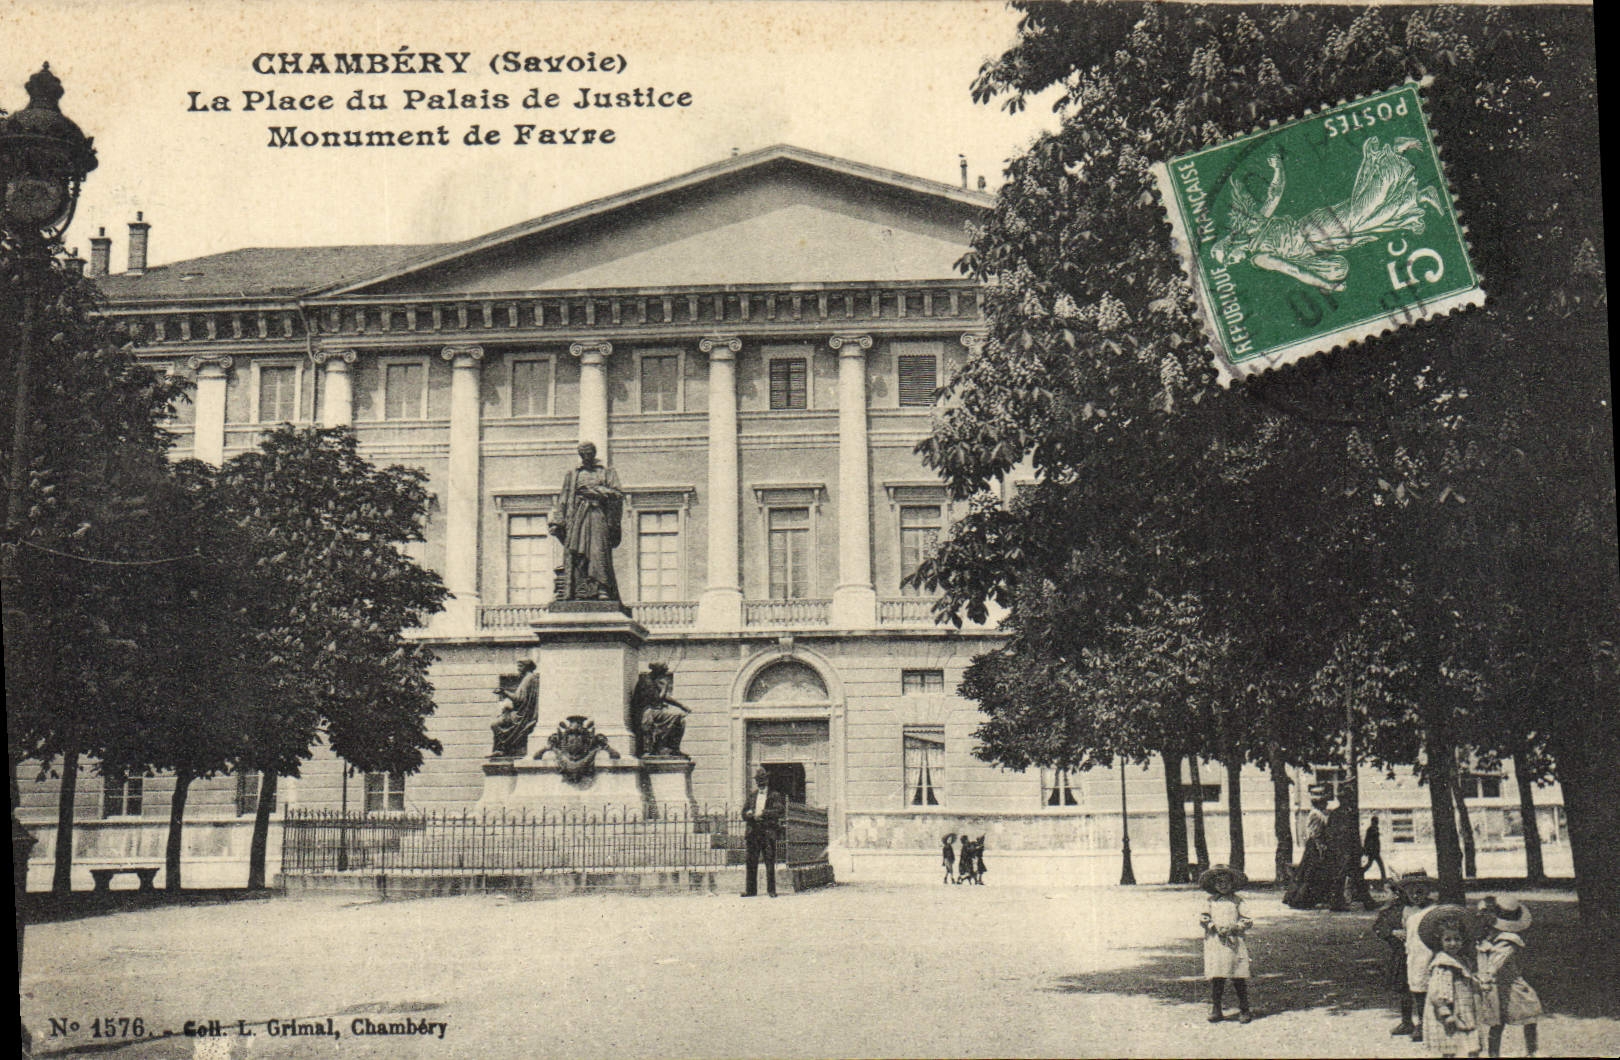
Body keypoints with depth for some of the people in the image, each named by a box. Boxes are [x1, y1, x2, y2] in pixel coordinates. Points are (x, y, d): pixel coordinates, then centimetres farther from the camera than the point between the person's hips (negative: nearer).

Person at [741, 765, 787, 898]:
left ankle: (771, 890, 1)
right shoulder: (752, 795, 17)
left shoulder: (775, 795, 3)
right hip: (753, 831, 4)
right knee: (751, 862, 4)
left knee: (770, 862, -4)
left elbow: (780, 811, -10)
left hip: (768, 832, -4)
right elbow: (744, 813, 17)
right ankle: (751, 890, 9)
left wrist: (763, 813, -16)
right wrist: (750, 814, -6)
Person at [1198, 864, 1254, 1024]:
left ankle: (1244, 1010, 9)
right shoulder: (1210, 901, 12)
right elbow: (1203, 919, 9)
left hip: (1235, 943, -1)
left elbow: (1247, 921, 2)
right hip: (1215, 943, 1)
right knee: (1215, 978, -2)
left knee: (1239, 978, -1)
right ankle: (1215, 1010, 6)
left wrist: (1234, 928, -12)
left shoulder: (1237, 901, 6)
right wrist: (1214, 927, -8)